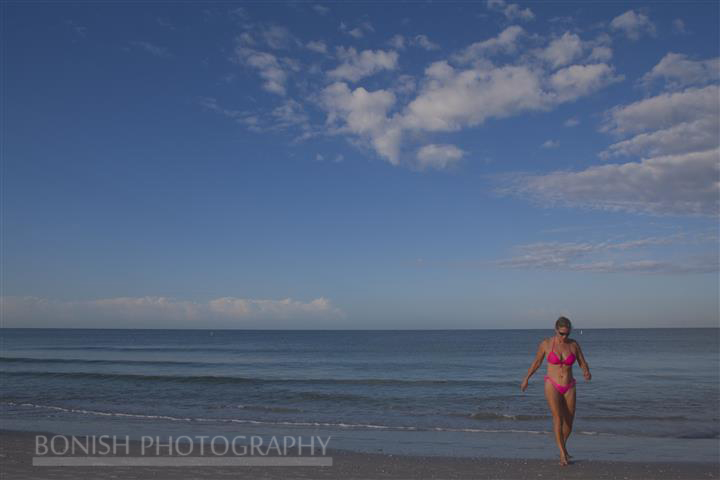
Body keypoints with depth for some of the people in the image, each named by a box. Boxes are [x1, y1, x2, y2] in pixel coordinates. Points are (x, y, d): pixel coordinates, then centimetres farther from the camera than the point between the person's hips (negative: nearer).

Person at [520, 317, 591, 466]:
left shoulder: (574, 344, -4)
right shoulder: (545, 344, -9)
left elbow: (583, 364, 1)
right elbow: (537, 362, 5)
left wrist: (587, 373, -23)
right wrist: (526, 378, 14)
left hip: (569, 388, 3)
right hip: (552, 386, -3)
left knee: (569, 422, 10)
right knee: (558, 418, -22)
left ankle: (563, 445, 39)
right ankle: (563, 454, -17)